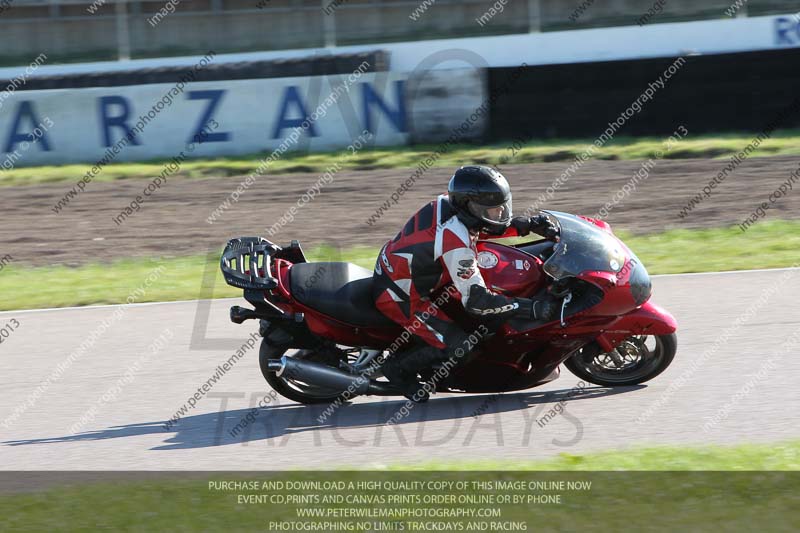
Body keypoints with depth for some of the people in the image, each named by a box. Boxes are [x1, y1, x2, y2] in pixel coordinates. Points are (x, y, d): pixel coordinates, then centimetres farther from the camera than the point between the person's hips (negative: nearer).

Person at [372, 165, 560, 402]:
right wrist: (532, 308, -27)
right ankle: (399, 368, 7)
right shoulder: (457, 243, -30)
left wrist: (531, 223, -2)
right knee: (458, 348, -13)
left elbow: (488, 226, 13)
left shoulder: (445, 204, -5)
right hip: (400, 298, -9)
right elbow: (476, 300, -26)